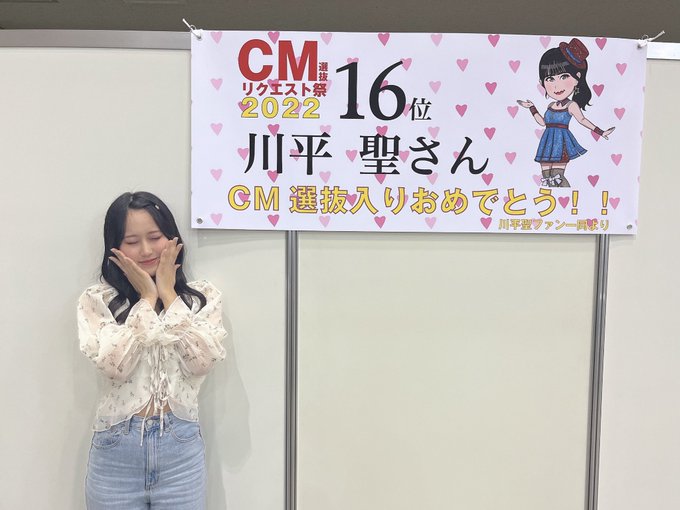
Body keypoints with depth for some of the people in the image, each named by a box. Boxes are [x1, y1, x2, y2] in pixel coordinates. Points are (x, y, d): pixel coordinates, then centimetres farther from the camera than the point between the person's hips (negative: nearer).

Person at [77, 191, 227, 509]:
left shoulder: (202, 297, 1)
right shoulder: (96, 300, -2)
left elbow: (202, 362, -13)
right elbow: (115, 365, -15)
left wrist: (168, 294, -9)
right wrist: (147, 299, -11)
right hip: (116, 451, 0)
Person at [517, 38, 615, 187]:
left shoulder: (572, 105, -5)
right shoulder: (551, 106, 11)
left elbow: (582, 120, -1)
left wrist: (600, 132, -3)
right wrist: (531, 107, 24)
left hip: (562, 143, -6)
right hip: (548, 143, 6)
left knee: (557, 176, -13)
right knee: (545, 178, 6)